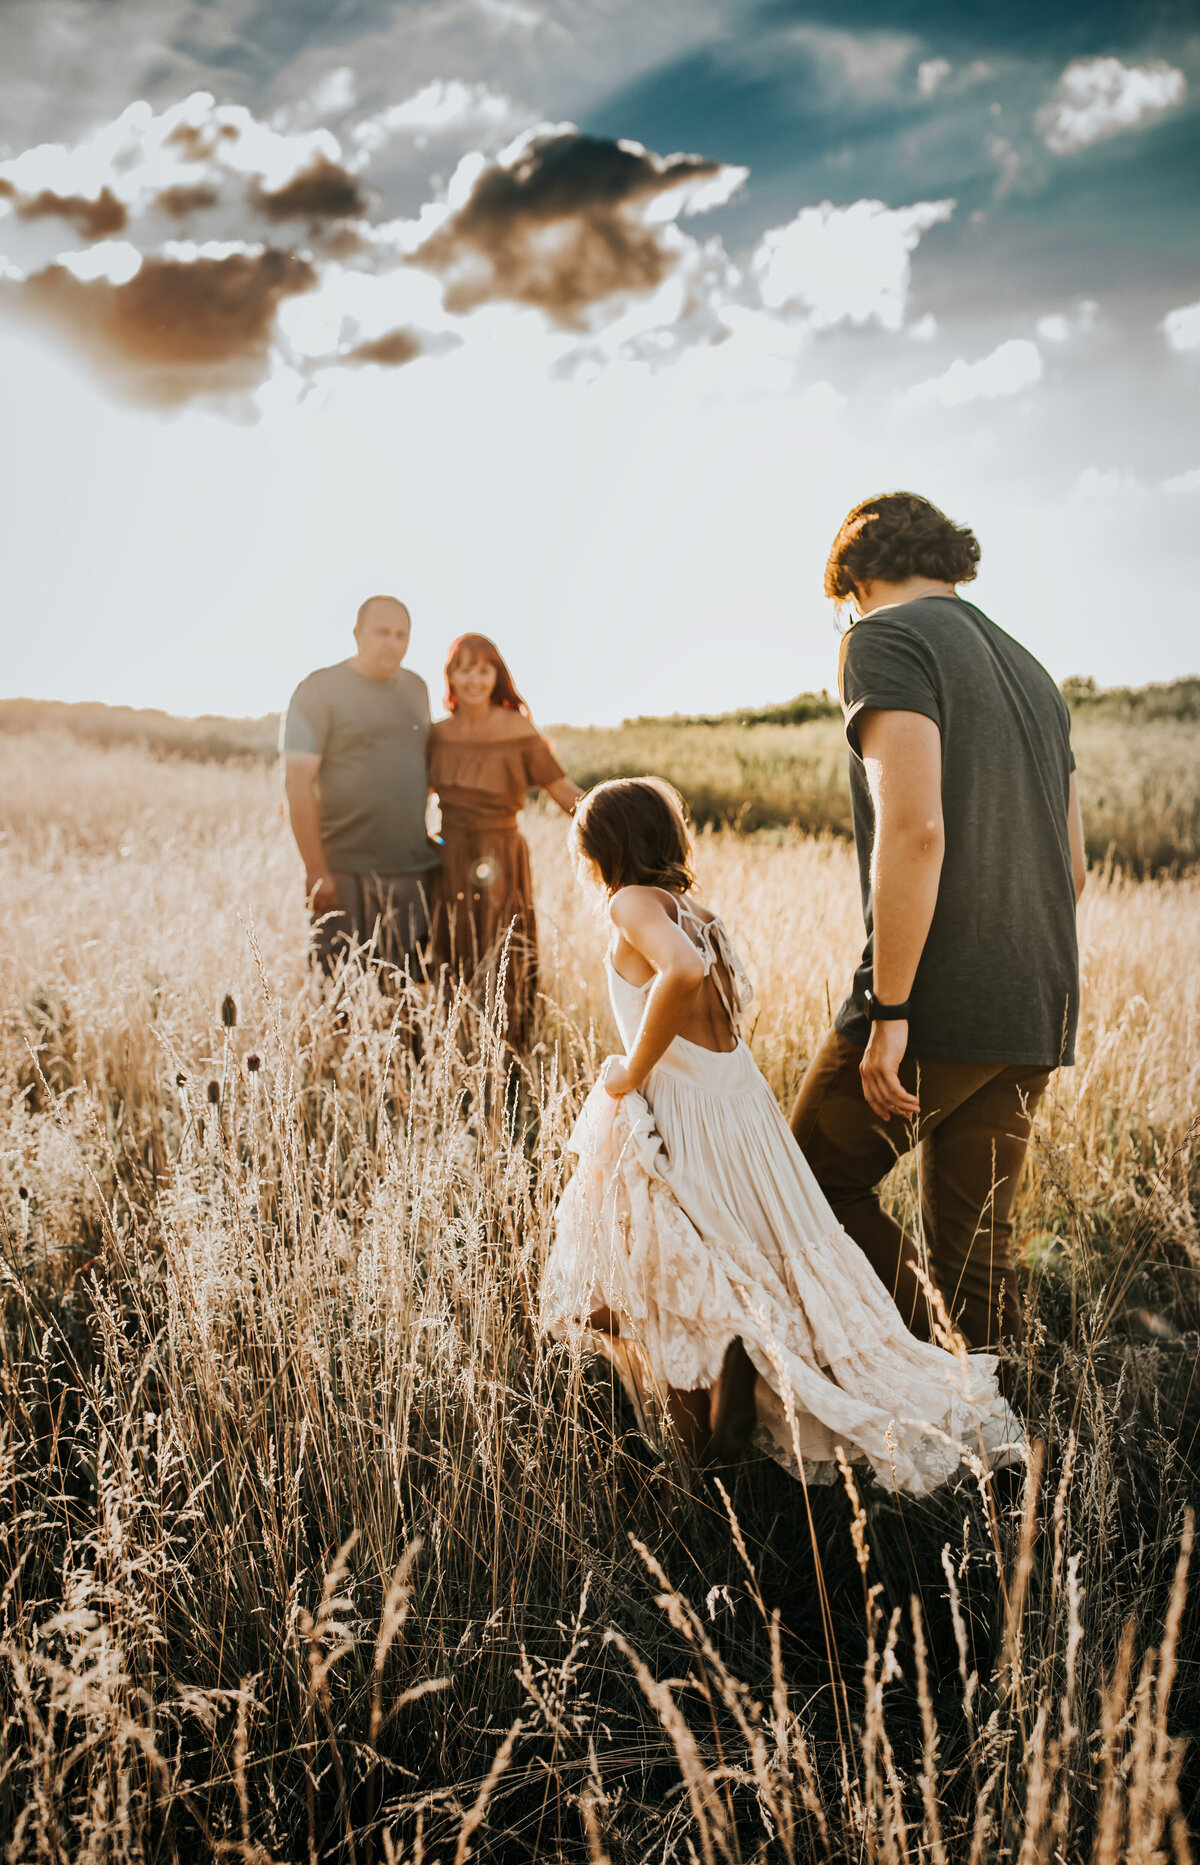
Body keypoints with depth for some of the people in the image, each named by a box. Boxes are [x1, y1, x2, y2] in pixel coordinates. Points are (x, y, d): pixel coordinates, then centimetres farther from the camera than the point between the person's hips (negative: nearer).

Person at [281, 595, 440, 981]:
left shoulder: (417, 689, 15)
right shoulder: (320, 690, -2)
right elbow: (298, 783, -8)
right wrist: (316, 871, -14)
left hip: (414, 869, 5)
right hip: (347, 875, -5)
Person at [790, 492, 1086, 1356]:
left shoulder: (886, 640, -6)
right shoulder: (1030, 669, 20)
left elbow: (914, 831, -21)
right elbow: (1073, 867, 20)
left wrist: (889, 1012, -18)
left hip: (935, 1014, -8)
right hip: (1038, 1021, 8)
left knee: (816, 1185, 10)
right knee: (977, 1251, 14)